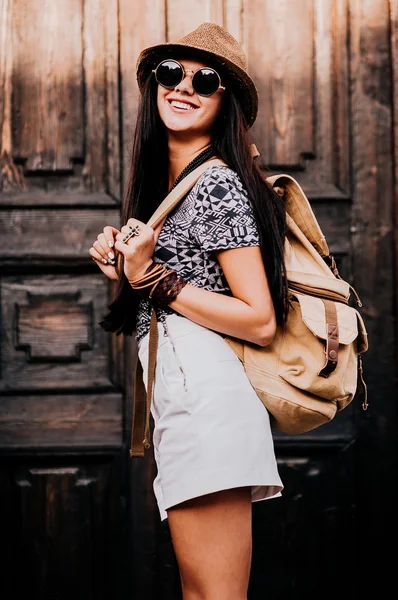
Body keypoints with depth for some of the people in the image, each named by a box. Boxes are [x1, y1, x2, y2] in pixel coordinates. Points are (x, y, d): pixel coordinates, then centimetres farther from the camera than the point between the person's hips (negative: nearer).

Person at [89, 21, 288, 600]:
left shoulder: (218, 184, -8)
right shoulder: (166, 184, 21)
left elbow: (261, 322, -13)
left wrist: (154, 279, -12)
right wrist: (126, 266, 10)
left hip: (205, 396, -11)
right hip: (181, 400, 11)